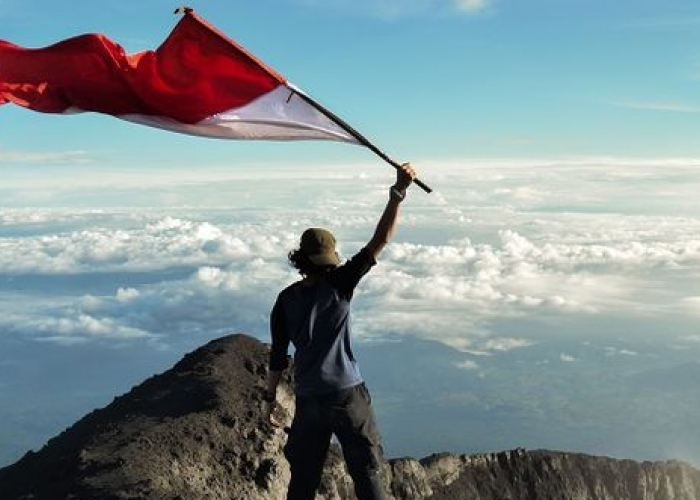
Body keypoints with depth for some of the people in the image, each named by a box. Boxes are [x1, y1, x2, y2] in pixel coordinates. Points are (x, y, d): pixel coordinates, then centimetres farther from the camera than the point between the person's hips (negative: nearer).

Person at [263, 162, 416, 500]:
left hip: (308, 400, 3)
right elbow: (379, 241, -15)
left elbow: (278, 356, 3)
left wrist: (270, 397, 14)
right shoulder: (340, 284, -9)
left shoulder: (286, 299, -1)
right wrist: (398, 194, -18)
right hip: (348, 395, -2)